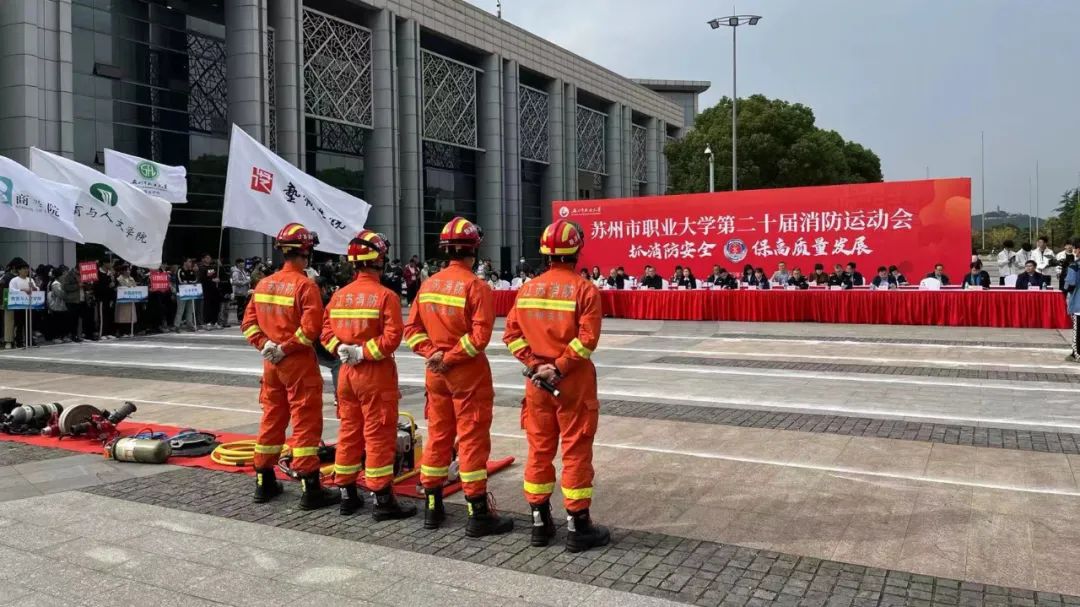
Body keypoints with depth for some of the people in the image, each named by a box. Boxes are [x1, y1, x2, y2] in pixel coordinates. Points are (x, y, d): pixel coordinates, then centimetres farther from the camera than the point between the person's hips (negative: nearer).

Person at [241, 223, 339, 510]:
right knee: (305, 423, -2)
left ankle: (264, 483, 26)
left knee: (272, 420, 17)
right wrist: (285, 348, -14)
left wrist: (265, 344, -2)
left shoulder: (264, 284, 8)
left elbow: (249, 322, 8)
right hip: (299, 363, -7)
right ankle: (310, 489, 1)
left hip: (271, 364, 7)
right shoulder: (305, 285, -15)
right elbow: (311, 327, -24)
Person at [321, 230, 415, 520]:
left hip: (347, 373, 6)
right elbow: (392, 336, -21)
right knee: (379, 436, 0)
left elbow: (326, 331, 5)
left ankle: (347, 495, 24)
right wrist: (365, 352, -14)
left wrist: (340, 348, -4)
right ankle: (382, 500, 5)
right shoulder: (386, 295, -14)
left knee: (348, 432, 15)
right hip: (376, 375, -6)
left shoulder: (339, 295, 5)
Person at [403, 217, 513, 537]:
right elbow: (480, 334, -21)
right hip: (468, 373, -6)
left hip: (435, 373, 6)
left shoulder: (428, 284, 5)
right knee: (472, 440, 1)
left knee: (437, 437, 16)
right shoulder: (476, 286, -14)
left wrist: (433, 353, -5)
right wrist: (450, 358, -13)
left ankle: (432, 507, 25)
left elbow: (412, 327, 4)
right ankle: (479, 515, 7)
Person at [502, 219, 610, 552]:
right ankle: (578, 527, 12)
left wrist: (535, 365, -5)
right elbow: (587, 339, -19)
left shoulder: (527, 290, 4)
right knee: (576, 453, 4)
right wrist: (560, 367, -13)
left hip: (537, 382, 5)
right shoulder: (584, 290, -10)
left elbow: (512, 334, -1)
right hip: (574, 383, -5)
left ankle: (540, 523, 23)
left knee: (539, 450, 13)